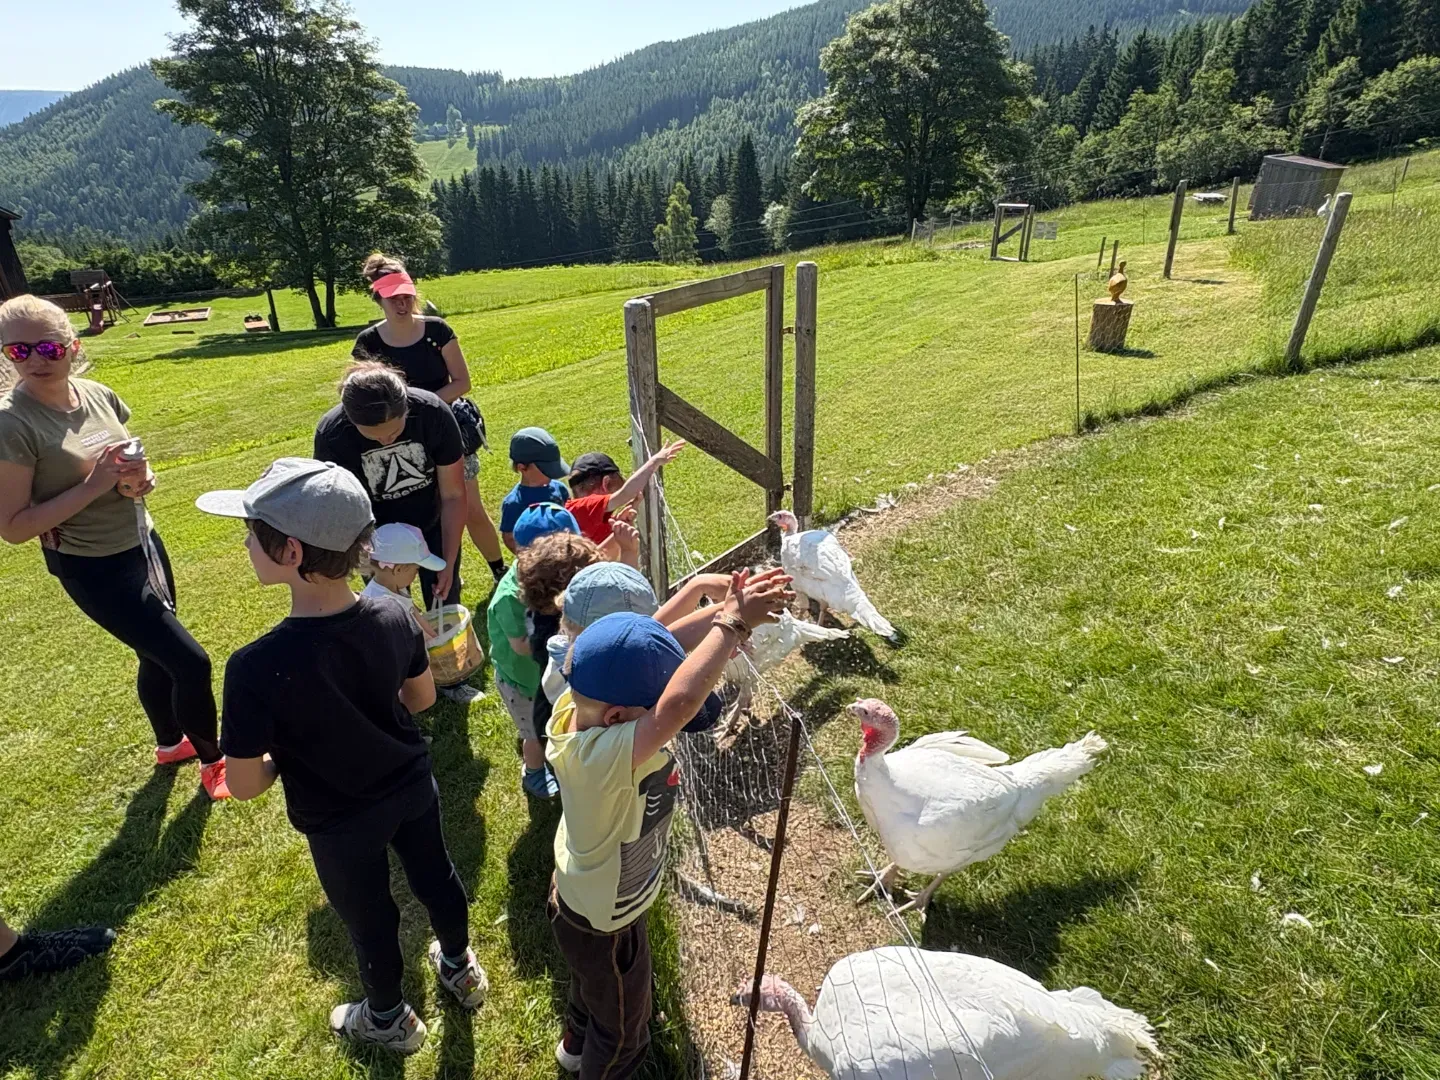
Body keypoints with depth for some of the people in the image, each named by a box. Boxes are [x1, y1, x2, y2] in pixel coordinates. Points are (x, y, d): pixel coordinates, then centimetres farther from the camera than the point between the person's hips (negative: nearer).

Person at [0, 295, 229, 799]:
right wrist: (95, 484, -26)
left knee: (158, 655, 23)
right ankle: (213, 761, 19)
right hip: (93, 568, -6)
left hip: (142, 543, 6)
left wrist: (140, 478, -9)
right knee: (191, 663, -5)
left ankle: (169, 743, 48)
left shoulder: (99, 395, -3)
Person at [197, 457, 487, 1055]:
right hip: (413, 786, 4)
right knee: (434, 876, 29)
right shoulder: (394, 618, -21)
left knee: (369, 918, 23)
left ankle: (388, 1019, 52)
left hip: (340, 824, -3)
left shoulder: (257, 667, -35)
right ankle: (460, 969, 57)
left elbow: (244, 785, -22)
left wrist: (287, 750, -3)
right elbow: (422, 697, -3)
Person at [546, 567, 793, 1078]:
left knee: (595, 984, 40)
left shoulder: (582, 706, -24)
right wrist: (732, 622, -49)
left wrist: (721, 608, -32)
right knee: (623, 1028, 25)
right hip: (603, 925, -8)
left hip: (581, 895, 8)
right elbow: (681, 702, -61)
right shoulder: (602, 757, -47)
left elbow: (653, 645, -17)